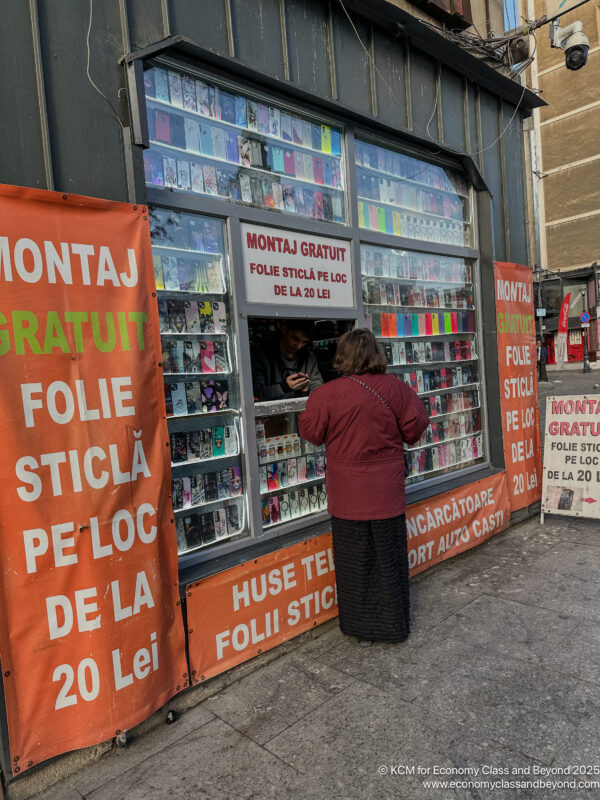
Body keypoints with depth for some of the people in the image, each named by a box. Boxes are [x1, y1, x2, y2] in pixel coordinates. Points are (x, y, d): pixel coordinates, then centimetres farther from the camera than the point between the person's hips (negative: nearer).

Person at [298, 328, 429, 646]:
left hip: (347, 495, -1)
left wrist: (310, 402, 14)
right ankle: (393, 625, 29)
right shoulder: (396, 388, -8)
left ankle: (361, 628, 26)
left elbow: (311, 431, -4)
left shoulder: (326, 394, -14)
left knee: (354, 561, 12)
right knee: (389, 558, 16)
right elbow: (415, 427, -1)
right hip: (386, 492, 2)